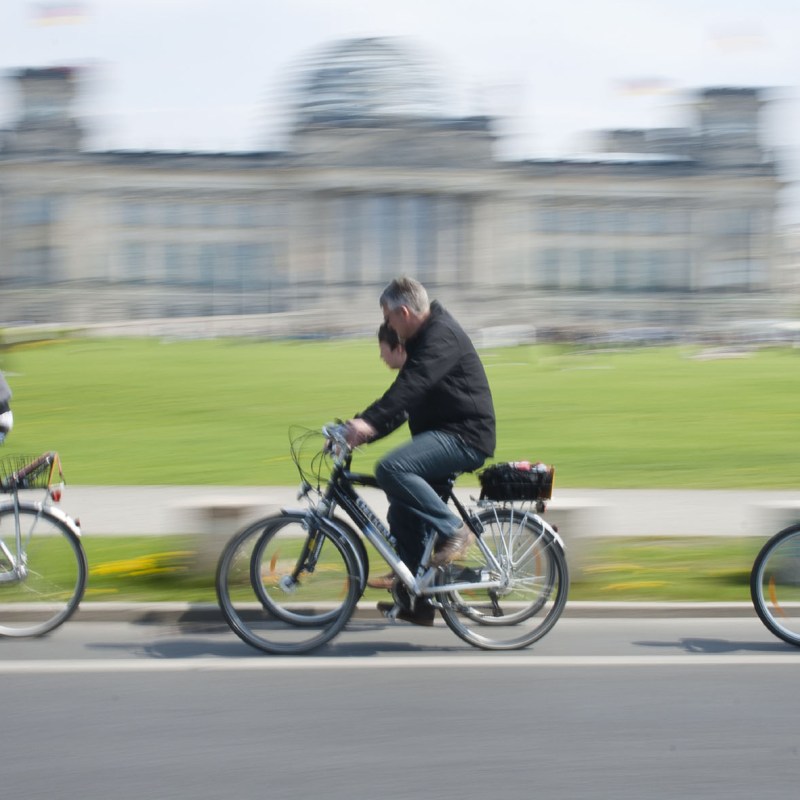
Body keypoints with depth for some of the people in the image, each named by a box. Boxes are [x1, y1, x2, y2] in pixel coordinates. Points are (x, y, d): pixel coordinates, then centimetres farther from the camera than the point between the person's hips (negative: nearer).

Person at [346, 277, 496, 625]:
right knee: (403, 513, 8)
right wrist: (361, 430, 11)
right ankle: (418, 602, 13)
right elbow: (403, 400, 22)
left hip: (463, 437, -11)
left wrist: (367, 422, -40)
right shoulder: (423, 340, 20)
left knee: (391, 468, -28)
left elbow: (410, 386, -30)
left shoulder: (441, 335, -13)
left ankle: (453, 530, -18)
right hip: (444, 435, 11)